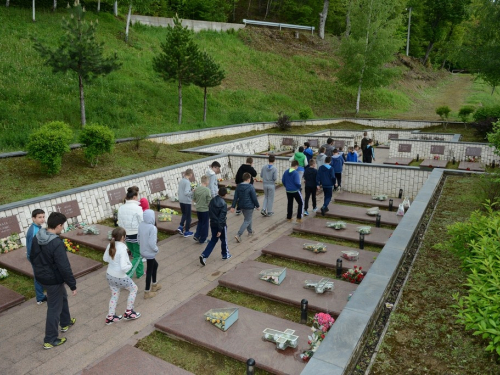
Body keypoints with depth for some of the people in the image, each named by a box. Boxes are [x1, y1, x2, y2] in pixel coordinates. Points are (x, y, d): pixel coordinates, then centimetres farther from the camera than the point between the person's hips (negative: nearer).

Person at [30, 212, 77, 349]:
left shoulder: (36, 238, -5)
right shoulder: (57, 244, -31)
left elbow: (32, 257, 11)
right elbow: (64, 267, -28)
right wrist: (73, 285, -17)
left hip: (41, 276, 9)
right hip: (53, 279, -9)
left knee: (62, 297, 29)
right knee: (54, 308, 8)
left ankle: (66, 323, 47)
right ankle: (50, 340, 20)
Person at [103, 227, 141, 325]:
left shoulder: (110, 245, -6)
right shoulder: (122, 249, -28)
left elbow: (105, 259, 9)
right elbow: (123, 267, -32)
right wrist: (130, 265, -13)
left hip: (109, 275, 7)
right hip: (119, 277, -7)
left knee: (114, 295, 25)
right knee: (134, 289, 18)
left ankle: (110, 317, 34)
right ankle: (128, 312, 25)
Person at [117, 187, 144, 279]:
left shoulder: (121, 208, -2)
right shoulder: (137, 208, -20)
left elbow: (120, 223, 5)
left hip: (126, 236, 6)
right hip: (137, 235, -6)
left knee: (135, 254, 24)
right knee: (137, 256, 9)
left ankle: (140, 272, 36)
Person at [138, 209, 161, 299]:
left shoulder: (141, 225, -4)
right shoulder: (153, 228, -26)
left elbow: (138, 238, 5)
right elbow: (152, 243, -28)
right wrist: (156, 249, -10)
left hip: (143, 251, 8)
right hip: (150, 252, -8)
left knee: (155, 264, 27)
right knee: (149, 271, 8)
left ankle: (154, 285, 42)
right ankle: (147, 292, 21)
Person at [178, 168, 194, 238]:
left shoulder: (181, 180, 4)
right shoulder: (187, 182, -19)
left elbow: (178, 191, 12)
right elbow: (186, 193, -27)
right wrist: (192, 192, -17)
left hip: (181, 201, 7)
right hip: (187, 201, -7)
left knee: (184, 214, 25)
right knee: (188, 217, 7)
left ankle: (181, 226, 10)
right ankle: (186, 232, 14)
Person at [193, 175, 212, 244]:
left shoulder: (196, 189, -3)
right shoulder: (207, 190, -20)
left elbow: (194, 199, 6)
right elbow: (209, 201, -17)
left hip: (198, 209, 5)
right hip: (205, 210, -5)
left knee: (200, 222, 24)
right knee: (205, 224, 10)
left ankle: (196, 236, 16)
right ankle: (203, 239, 18)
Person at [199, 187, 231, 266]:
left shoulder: (212, 200, -1)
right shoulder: (223, 204, -22)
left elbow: (210, 212, 9)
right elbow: (222, 218, -22)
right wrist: (220, 230, -19)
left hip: (212, 224, 6)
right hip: (221, 225, -6)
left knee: (213, 240, 15)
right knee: (224, 240, 16)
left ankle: (204, 255, 1)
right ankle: (225, 255, 35)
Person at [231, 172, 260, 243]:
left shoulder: (238, 186, 0)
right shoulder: (251, 187, -17)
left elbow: (235, 197, 1)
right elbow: (254, 198, -13)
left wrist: (233, 206, 4)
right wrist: (257, 206, 0)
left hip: (241, 206, 7)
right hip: (249, 206, -7)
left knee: (247, 218, 26)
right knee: (247, 221, 0)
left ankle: (250, 232, 41)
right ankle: (238, 235, -12)